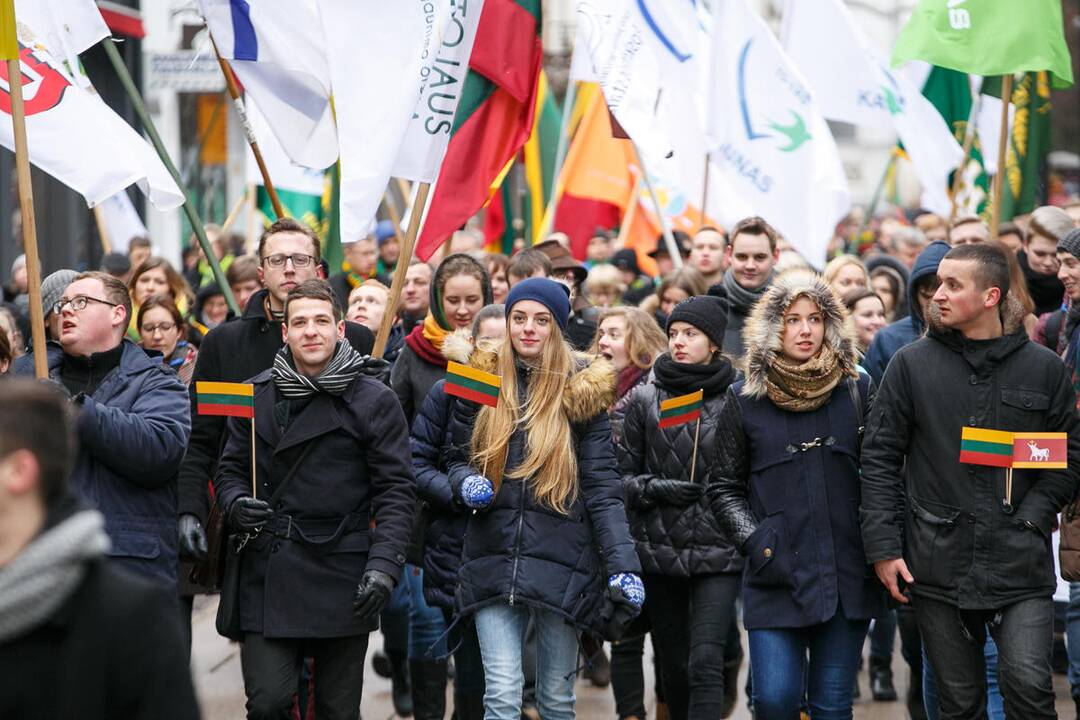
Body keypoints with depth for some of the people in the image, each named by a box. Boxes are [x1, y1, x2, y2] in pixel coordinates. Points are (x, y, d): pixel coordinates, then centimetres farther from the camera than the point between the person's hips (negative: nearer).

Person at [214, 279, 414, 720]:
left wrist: (384, 566, -12)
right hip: (268, 579, 1)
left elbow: (395, 491, -1)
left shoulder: (374, 401, 1)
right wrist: (236, 505, -7)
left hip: (343, 579, -1)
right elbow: (230, 468, 16)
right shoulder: (255, 396, 9)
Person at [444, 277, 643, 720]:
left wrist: (623, 566, -12)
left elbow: (603, 490, -2)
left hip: (562, 563, -1)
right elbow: (458, 459, 16)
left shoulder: (579, 393, 0)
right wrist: (467, 483, -9)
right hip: (494, 562, 1)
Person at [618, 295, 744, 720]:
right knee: (674, 665, 12)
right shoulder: (646, 400, 4)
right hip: (659, 552, 3)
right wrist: (654, 489, -11)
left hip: (717, 552, -3)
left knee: (705, 662, -14)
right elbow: (622, 474, 7)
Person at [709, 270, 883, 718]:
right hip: (776, 576, -1)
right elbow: (723, 487, 8)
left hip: (846, 575, 1)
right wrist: (753, 543, -5)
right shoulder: (744, 400, 3)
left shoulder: (857, 390, 6)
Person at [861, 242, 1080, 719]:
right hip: (938, 562, 1)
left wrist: (1035, 512, -5)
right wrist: (883, 547, -2)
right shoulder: (911, 365, 4)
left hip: (1021, 565, -1)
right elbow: (879, 459, 4)